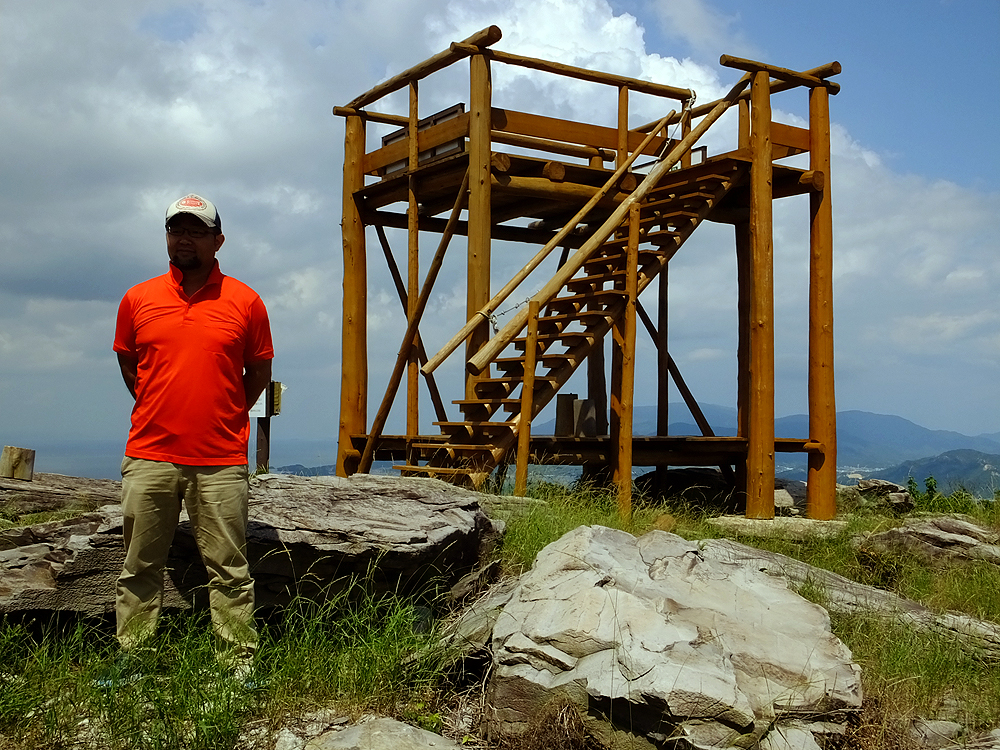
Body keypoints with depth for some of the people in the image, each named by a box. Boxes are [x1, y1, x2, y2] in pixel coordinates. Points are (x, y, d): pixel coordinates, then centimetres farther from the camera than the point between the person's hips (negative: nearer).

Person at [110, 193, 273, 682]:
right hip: (149, 457, 2)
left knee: (229, 569, 1)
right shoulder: (137, 299, 7)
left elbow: (259, 371, 12)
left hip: (221, 462, -2)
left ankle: (239, 665, 8)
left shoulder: (244, 302, 2)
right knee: (139, 568, 8)